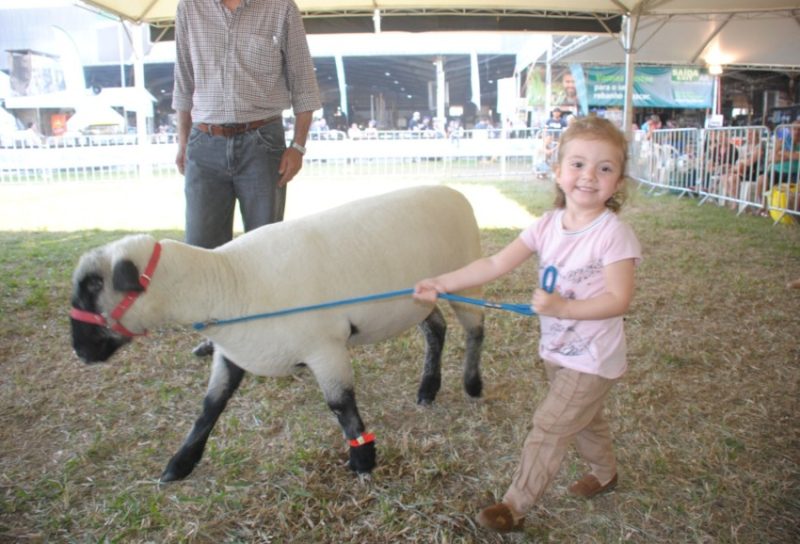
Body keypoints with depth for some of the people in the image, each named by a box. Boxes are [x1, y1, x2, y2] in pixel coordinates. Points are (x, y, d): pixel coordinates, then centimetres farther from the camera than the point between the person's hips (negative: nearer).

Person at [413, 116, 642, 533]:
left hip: (592, 359, -6)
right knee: (583, 418, 26)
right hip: (556, 351, 6)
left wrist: (563, 307, -36)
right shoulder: (547, 225, -6)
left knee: (548, 427, -1)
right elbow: (495, 265, -10)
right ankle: (604, 472, 53)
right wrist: (440, 283, -15)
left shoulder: (614, 235, -22)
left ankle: (515, 506, 14)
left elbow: (618, 300, -24)